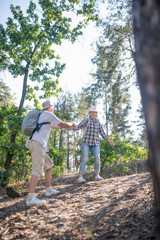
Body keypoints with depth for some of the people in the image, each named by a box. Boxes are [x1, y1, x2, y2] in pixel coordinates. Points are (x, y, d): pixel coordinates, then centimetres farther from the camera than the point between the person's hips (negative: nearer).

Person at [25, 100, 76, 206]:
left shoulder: (43, 116, 28)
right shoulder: (48, 114, 0)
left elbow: (54, 126, 42)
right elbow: (62, 124, -1)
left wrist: (67, 126, 42)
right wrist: (71, 124, 18)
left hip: (35, 143, 10)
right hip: (37, 143, -10)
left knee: (49, 165, 16)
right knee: (37, 170, -14)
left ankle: (49, 190, 21)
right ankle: (31, 198, -17)